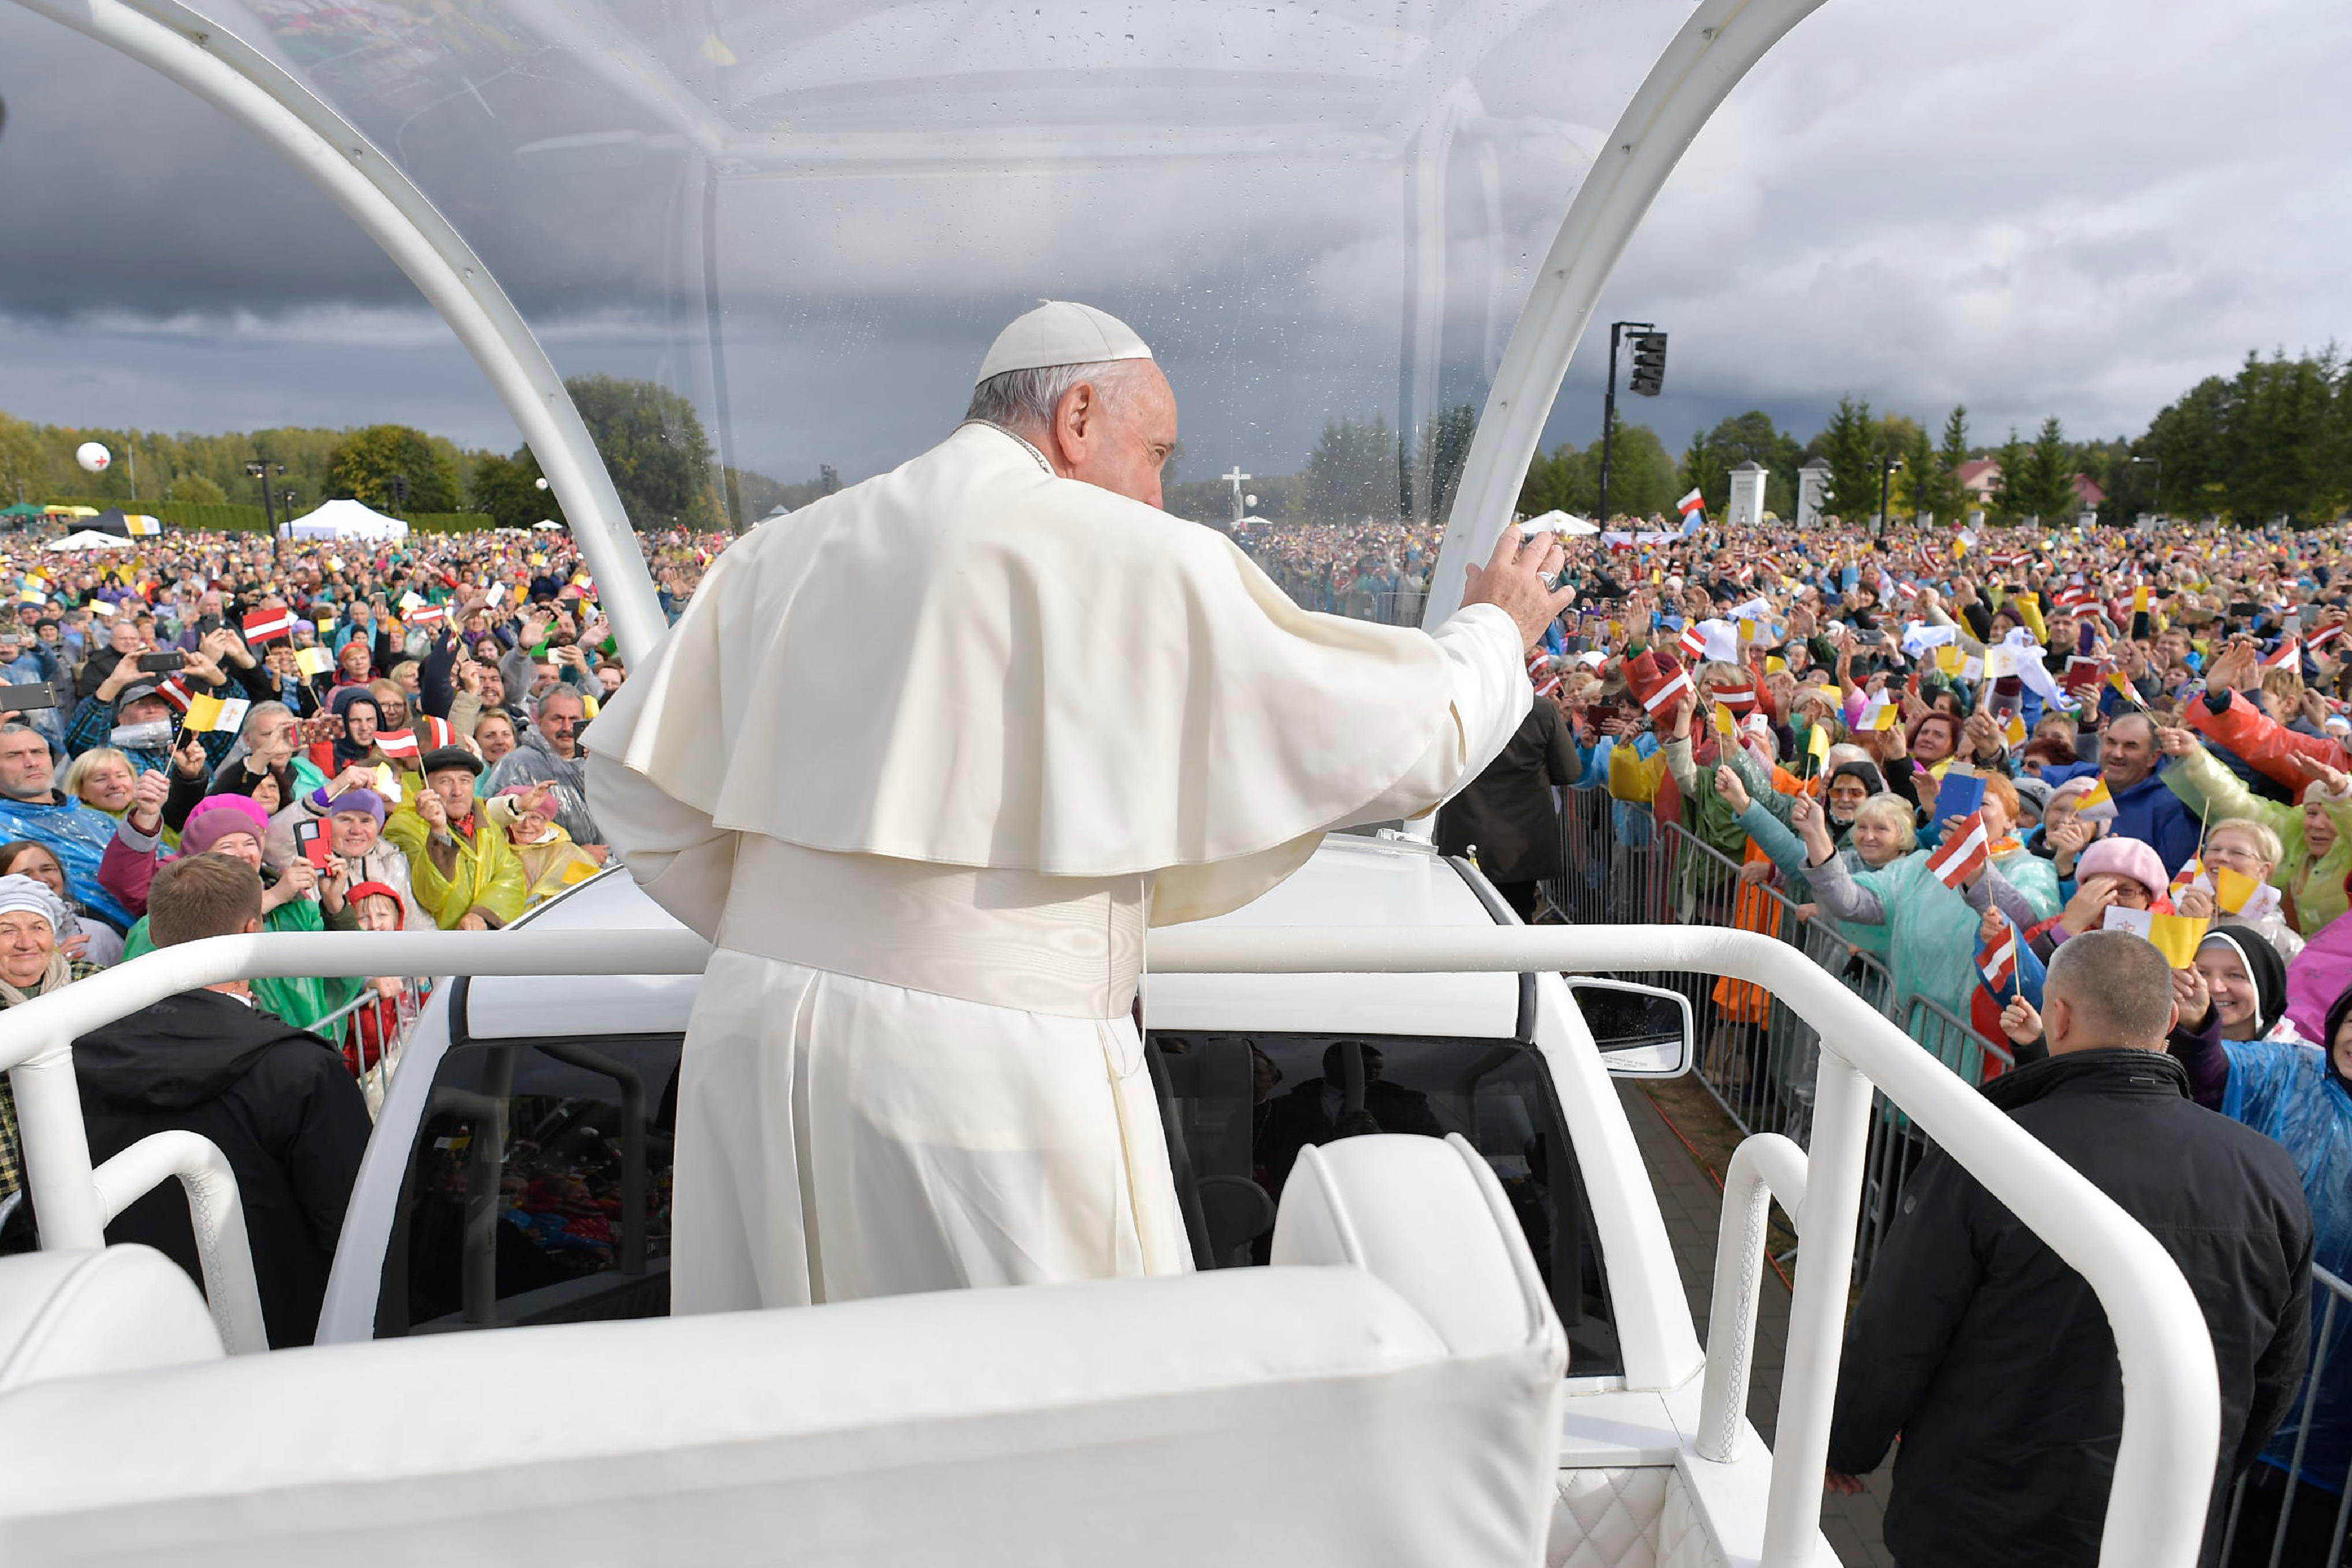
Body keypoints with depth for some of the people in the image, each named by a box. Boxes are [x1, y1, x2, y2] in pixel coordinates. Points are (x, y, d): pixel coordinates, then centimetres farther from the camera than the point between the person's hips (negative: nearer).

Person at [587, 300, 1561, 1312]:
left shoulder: (786, 552, 9)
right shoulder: (1136, 559, -8)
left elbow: (637, 783, 12)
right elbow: (1407, 740, -2)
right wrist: (1494, 629, 19)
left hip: (760, 1038, 6)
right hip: (987, 1065, -6)